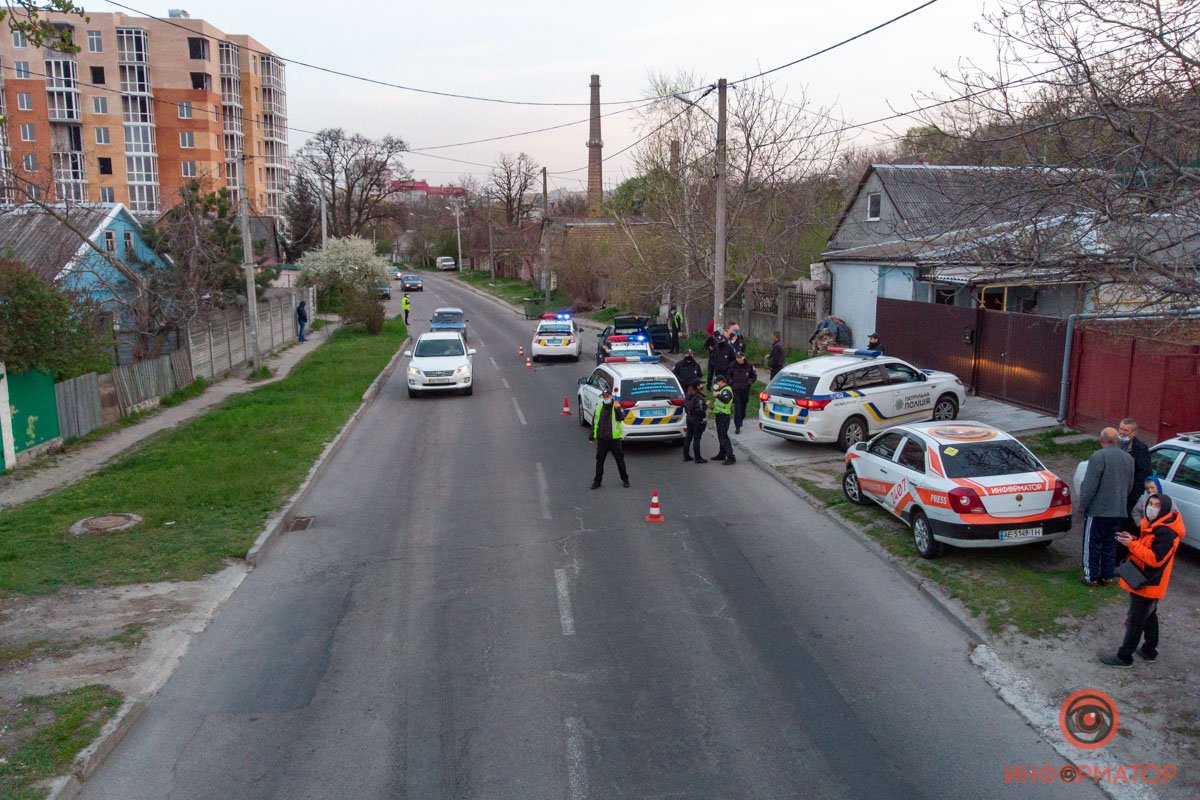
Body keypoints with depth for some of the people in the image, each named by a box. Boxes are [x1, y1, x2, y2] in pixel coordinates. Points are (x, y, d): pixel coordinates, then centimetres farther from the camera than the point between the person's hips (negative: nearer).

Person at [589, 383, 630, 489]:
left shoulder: (617, 407, -4)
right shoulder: (599, 407, 6)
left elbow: (620, 418, -21)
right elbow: (594, 422, 12)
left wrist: (617, 409, -38)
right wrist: (592, 436, 10)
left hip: (614, 438, -3)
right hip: (602, 439, 3)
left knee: (620, 459, 6)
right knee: (599, 460, 7)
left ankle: (625, 479, 19)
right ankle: (597, 481, 15)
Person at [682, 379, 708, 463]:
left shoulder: (688, 396, 8)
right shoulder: (698, 396, -19)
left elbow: (685, 406, 14)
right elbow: (700, 409, -26)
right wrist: (706, 405, -11)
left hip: (689, 417, 9)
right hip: (697, 418, -9)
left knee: (688, 437, 14)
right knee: (697, 438, -4)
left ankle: (686, 456, 21)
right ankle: (698, 458, 0)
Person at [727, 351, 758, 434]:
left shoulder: (749, 366, -4)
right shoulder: (732, 365, -2)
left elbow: (754, 376, 7)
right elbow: (728, 375, 13)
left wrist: (749, 382, -8)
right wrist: (731, 382, -3)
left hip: (745, 389, 1)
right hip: (736, 389, -1)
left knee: (743, 406, 15)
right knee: (737, 407, -9)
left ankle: (741, 419, 38)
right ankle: (737, 426, -11)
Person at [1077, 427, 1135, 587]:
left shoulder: (1097, 457, -17)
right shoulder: (1129, 459, 7)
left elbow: (1089, 486, -18)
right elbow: (1129, 486, 15)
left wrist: (1082, 505, -7)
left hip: (1098, 510, -6)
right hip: (1119, 511, 6)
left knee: (1092, 544, 3)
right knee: (1110, 544, 16)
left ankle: (1091, 577, 8)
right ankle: (1107, 576, 21)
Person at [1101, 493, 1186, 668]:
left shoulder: (1166, 532, -23)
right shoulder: (1150, 524, 7)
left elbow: (1155, 558, -28)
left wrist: (1132, 544, -28)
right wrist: (1131, 538, -3)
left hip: (1149, 585, -10)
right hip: (1143, 582, 10)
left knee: (1135, 621, -3)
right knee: (1149, 617, 22)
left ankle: (1124, 657, 3)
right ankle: (1150, 651, 36)